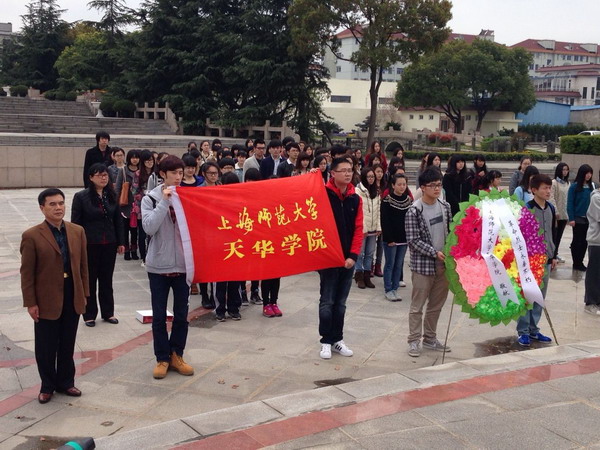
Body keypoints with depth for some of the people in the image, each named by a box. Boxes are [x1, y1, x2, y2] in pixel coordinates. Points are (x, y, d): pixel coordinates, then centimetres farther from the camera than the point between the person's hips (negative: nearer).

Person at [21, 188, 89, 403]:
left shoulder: (78, 231, 4)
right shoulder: (32, 236, -10)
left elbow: (83, 265, 8)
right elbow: (27, 273, -8)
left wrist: (84, 293, 6)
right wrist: (30, 303, -10)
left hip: (72, 297, 4)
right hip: (47, 299, -3)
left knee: (67, 345, 15)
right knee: (46, 347, 9)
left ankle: (65, 382, 31)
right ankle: (47, 386, 26)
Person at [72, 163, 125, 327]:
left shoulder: (112, 196, 4)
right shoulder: (81, 197, -7)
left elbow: (118, 220, 9)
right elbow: (75, 223, -7)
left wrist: (121, 242, 7)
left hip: (109, 245, 3)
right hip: (89, 245, -3)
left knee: (107, 280, 12)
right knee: (89, 280, 7)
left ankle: (108, 313, 24)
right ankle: (89, 315, 18)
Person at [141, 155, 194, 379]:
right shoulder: (151, 199, -2)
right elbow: (149, 227, -17)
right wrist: (164, 202, -20)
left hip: (183, 264, 2)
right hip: (158, 265, -1)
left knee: (181, 314, 10)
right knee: (159, 316, 6)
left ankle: (176, 355, 25)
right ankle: (162, 358, 18)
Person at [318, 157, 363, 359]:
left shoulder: (355, 199, 6)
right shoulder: (323, 194, -7)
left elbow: (358, 229, 4)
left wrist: (353, 255, -6)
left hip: (348, 258, 4)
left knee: (341, 302, 12)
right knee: (327, 301, 2)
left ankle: (337, 339, 22)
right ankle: (326, 342, 12)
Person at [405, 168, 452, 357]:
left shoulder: (445, 206, 5)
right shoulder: (414, 211, -12)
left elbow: (450, 232, 13)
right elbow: (413, 240, -14)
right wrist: (435, 252, -17)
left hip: (443, 264, 6)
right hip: (423, 265, -6)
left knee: (436, 304, 15)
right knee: (417, 305, 3)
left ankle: (430, 338, 28)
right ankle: (414, 341, 14)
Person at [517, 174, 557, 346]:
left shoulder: (551, 208, 9)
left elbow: (553, 233, 16)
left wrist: (553, 256, 16)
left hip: (545, 259, 7)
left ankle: (533, 330, 21)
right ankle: (523, 332, 8)